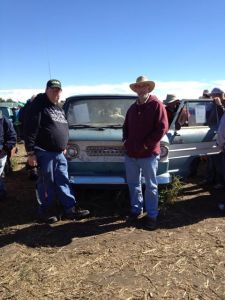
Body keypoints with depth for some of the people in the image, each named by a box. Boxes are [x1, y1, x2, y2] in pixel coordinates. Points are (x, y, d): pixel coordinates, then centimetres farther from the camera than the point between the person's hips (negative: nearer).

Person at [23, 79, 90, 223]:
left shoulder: (59, 108, 17)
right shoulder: (38, 106, -8)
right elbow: (30, 130, -15)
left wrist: (64, 147, 23)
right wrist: (30, 152, -19)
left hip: (59, 153, 8)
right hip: (44, 153, -7)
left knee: (63, 182, 10)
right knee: (46, 184, 3)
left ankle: (71, 209, 17)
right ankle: (45, 212, 18)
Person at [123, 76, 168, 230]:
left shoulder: (157, 105, -6)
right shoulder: (132, 108, 14)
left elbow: (162, 128, -13)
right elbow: (126, 126, 24)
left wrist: (147, 144, -15)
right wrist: (126, 140, 6)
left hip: (149, 154, -6)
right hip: (131, 153, 6)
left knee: (151, 186, 5)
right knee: (133, 184, 16)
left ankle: (152, 216, 17)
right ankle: (136, 209, 32)